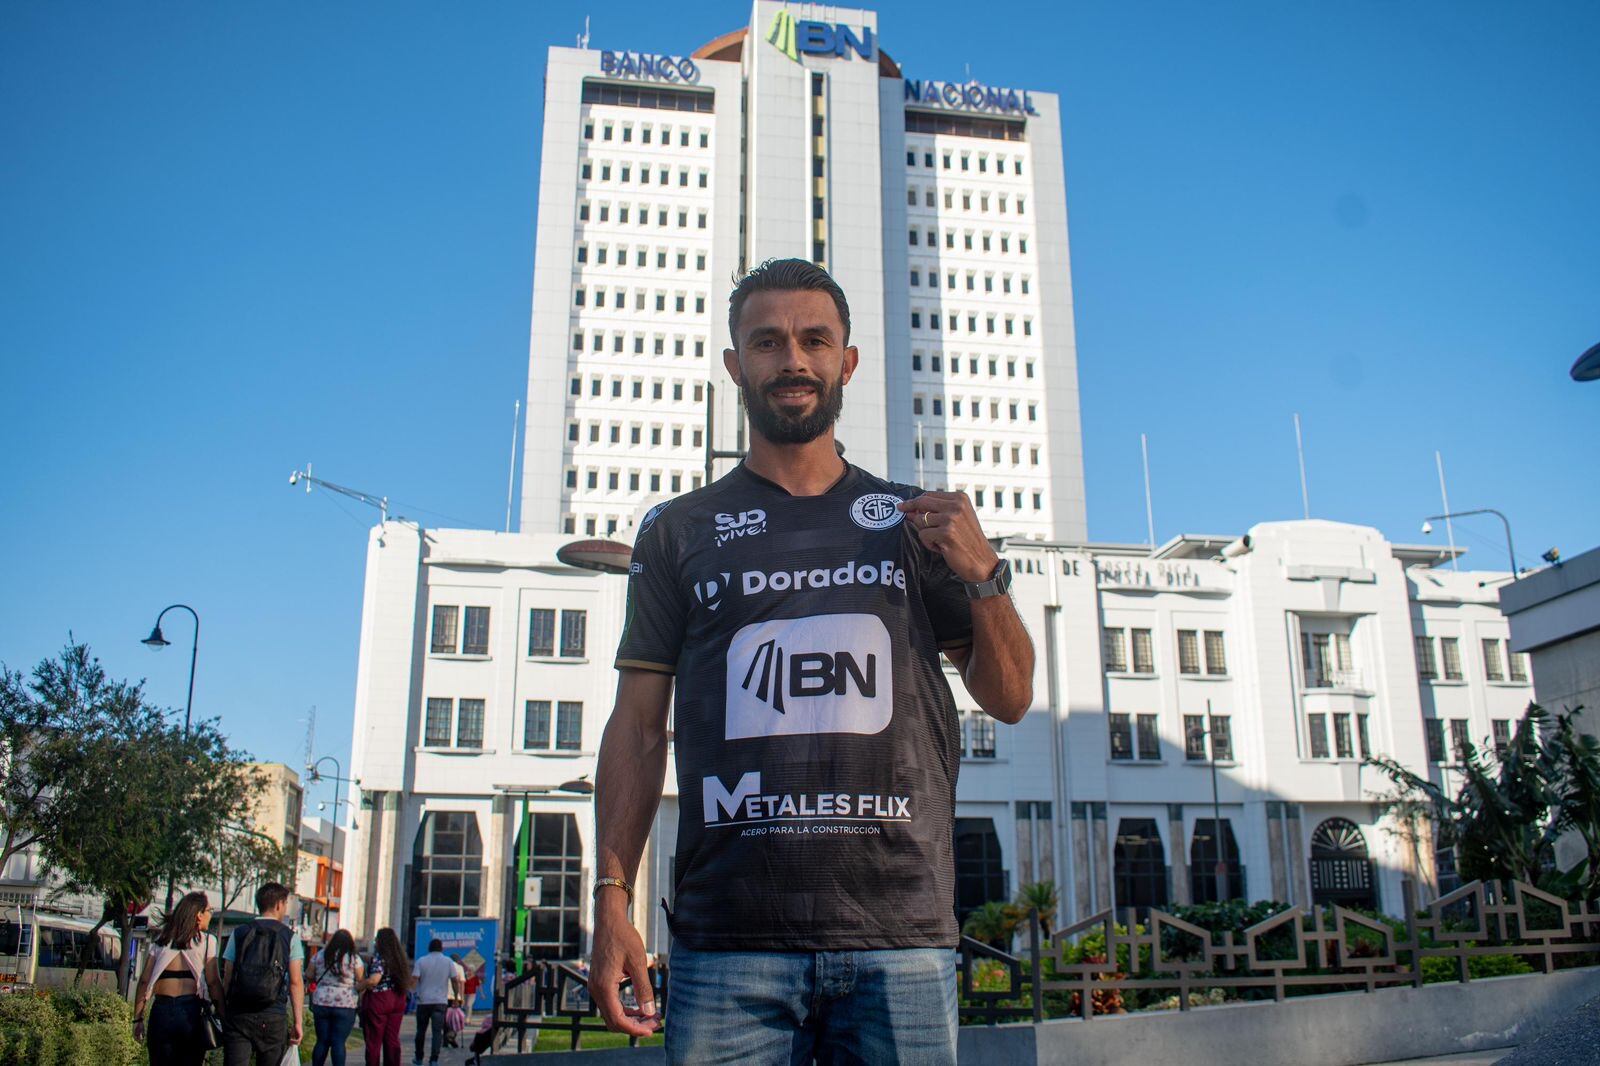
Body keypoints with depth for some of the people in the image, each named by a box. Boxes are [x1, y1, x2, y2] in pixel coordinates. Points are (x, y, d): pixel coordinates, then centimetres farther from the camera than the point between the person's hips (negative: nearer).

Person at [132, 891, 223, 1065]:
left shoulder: (160, 939, 10)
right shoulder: (207, 941, 1)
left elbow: (144, 981, 5)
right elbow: (213, 982, -5)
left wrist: (138, 1018, 8)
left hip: (161, 1010, 2)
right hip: (191, 1011, -2)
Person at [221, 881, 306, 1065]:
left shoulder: (239, 933, 8)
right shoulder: (290, 937, 3)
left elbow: (227, 978, 5)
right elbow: (296, 982, -2)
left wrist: (224, 1015, 11)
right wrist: (297, 1022, -1)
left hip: (237, 1016, 1)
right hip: (273, 1018, -1)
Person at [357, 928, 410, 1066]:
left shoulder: (379, 956, -12)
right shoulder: (400, 957, 10)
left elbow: (374, 980, -23)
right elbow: (406, 980, 12)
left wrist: (359, 986, -10)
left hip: (378, 999, -7)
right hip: (398, 1001, 7)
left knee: (373, 1041, 1)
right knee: (392, 1039, 11)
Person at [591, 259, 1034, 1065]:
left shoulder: (916, 524, 14)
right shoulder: (677, 532, 12)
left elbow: (1009, 698, 13)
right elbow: (639, 727, 7)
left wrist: (983, 576, -4)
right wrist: (611, 898, -2)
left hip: (900, 935, 1)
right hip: (729, 936, 0)